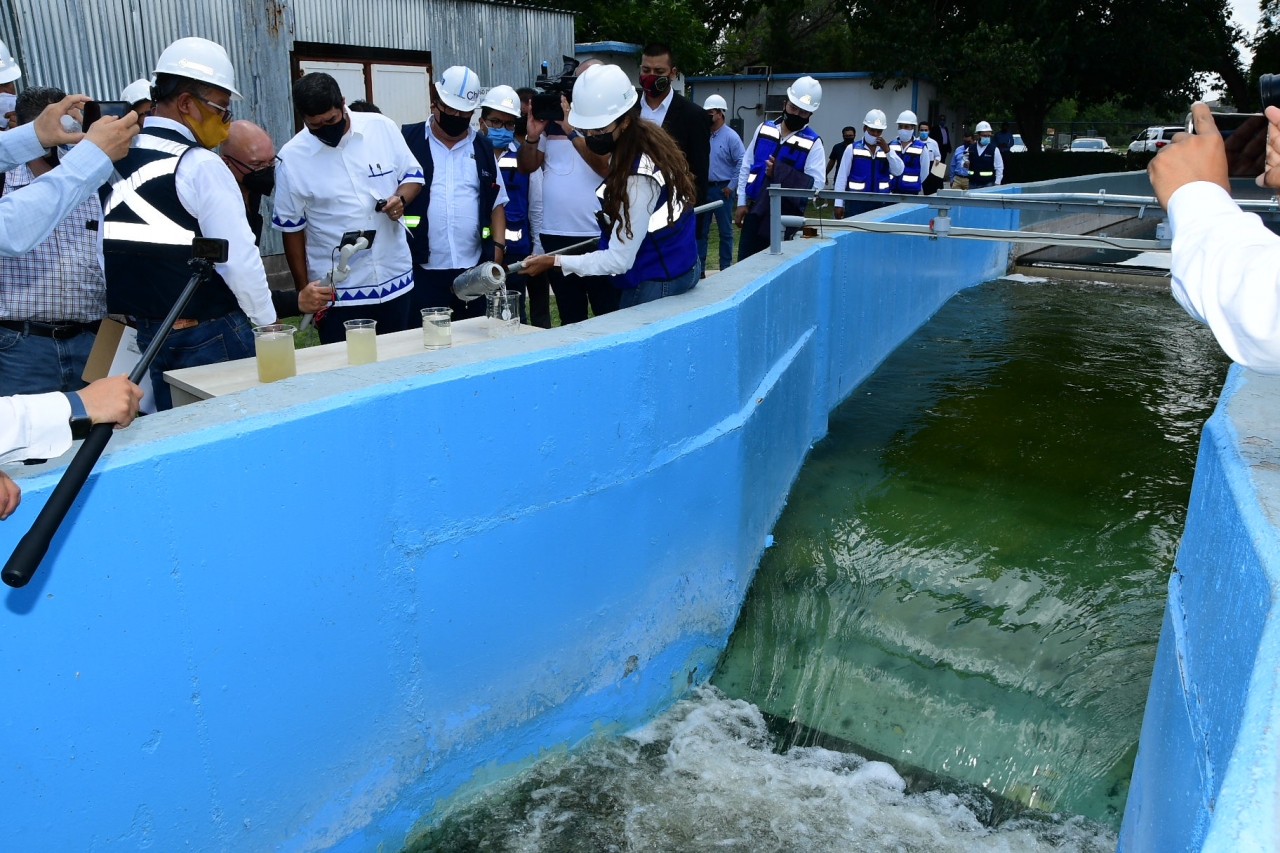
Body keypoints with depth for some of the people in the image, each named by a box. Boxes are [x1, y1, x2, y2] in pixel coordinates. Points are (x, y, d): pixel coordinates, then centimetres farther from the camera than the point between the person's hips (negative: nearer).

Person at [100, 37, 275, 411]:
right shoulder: (200, 165, -14)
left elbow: (105, 253, 10)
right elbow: (240, 258, -17)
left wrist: (139, 312, 19)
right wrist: (269, 323, -4)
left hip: (147, 335, 7)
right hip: (210, 336, -7)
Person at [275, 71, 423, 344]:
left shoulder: (382, 127, -3)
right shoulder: (292, 157, -7)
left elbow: (412, 174, 10)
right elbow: (292, 228, 0)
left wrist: (401, 198, -13)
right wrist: (304, 290, 1)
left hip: (396, 279, 2)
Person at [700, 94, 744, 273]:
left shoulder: (731, 136, -7)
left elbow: (742, 162, -11)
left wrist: (731, 186, -11)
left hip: (721, 189, -5)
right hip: (703, 188, 5)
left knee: (725, 231, 5)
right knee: (700, 230, 6)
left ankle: (725, 268, 12)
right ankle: (698, 268, 13)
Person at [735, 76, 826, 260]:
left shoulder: (813, 143, -6)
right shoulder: (763, 129, 7)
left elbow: (816, 184, -14)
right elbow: (746, 167, 11)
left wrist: (779, 172, -18)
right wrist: (741, 202, 6)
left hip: (785, 216, -4)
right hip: (755, 211, 4)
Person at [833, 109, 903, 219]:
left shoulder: (887, 149, 9)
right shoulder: (852, 149, -1)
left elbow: (898, 171, -4)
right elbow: (842, 177, -1)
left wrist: (887, 150, -15)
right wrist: (839, 204, -5)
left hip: (880, 203, 3)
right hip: (855, 202, -3)